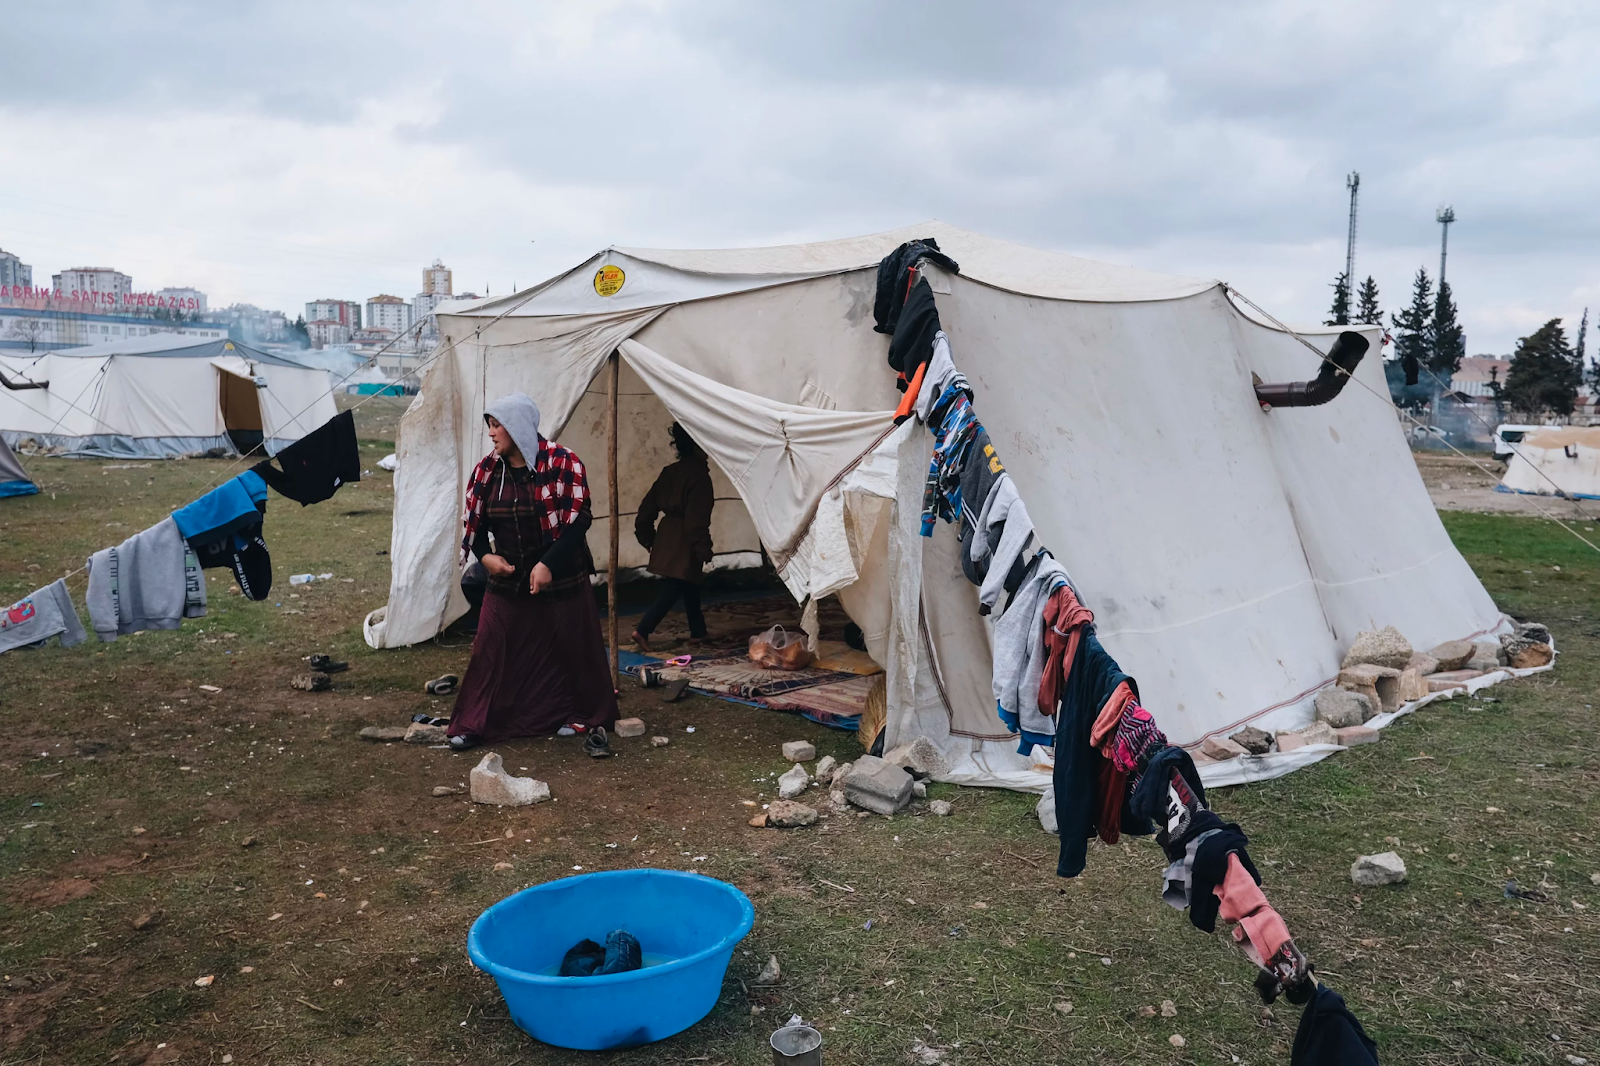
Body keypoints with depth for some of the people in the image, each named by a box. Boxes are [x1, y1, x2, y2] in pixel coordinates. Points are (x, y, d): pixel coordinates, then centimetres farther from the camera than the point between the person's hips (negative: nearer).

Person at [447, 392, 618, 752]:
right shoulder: (488, 469, 2)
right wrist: (486, 555, -8)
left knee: (574, 650, 7)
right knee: (491, 651, 3)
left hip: (561, 581, -3)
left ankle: (589, 719, 26)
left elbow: (578, 520, -13)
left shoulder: (562, 463, -12)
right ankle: (473, 724, 15)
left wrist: (548, 565, -20)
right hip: (506, 581, 4)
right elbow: (475, 521, 11)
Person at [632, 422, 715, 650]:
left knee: (689, 585, 18)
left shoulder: (669, 473, 10)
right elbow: (697, 518, -19)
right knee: (673, 589, -6)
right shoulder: (698, 475, -14)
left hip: (666, 539, 8)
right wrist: (704, 549, -14)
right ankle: (643, 630, -14)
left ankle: (698, 631, 26)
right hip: (685, 544, -8)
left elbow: (647, 507, 10)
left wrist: (647, 537, 18)